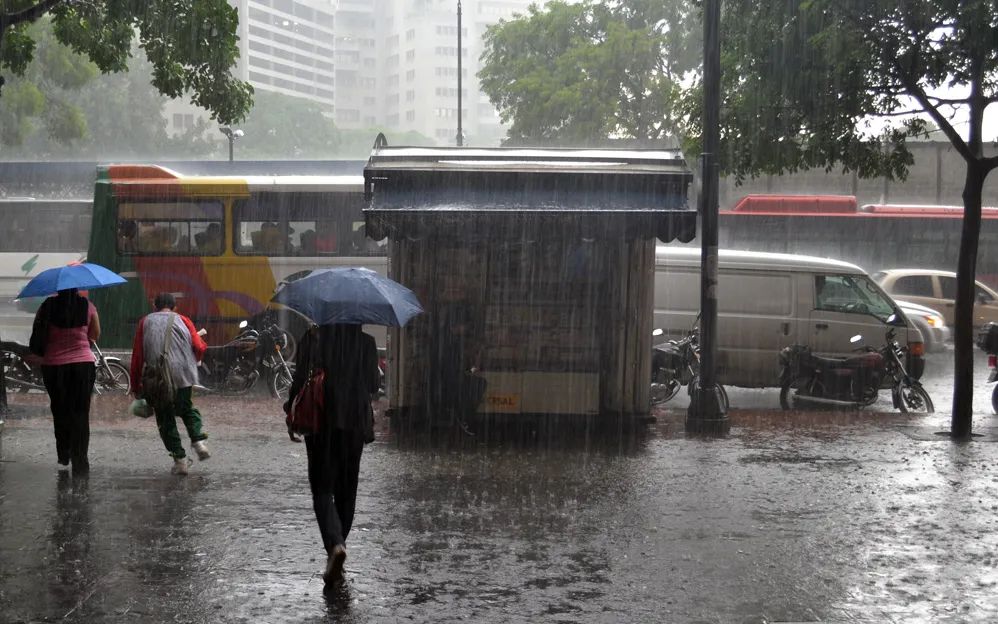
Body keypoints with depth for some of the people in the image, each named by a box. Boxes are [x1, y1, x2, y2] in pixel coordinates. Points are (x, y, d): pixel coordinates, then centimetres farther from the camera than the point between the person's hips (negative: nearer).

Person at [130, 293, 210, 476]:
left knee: (165, 419, 10)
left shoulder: (145, 322, 13)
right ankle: (199, 440, 3)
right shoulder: (182, 320, 12)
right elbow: (200, 348, 1)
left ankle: (180, 459, 5)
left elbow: (137, 356, 8)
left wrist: (136, 387, 12)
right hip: (184, 374, 1)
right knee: (186, 408, 24)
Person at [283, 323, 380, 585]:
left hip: (320, 422, -2)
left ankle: (335, 544, -21)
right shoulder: (366, 342, -3)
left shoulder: (311, 339, -6)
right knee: (346, 489, 15)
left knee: (323, 488, 0)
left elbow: (300, 381, -6)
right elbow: (373, 385, 1)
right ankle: (337, 542, 24)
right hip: (354, 422, 2)